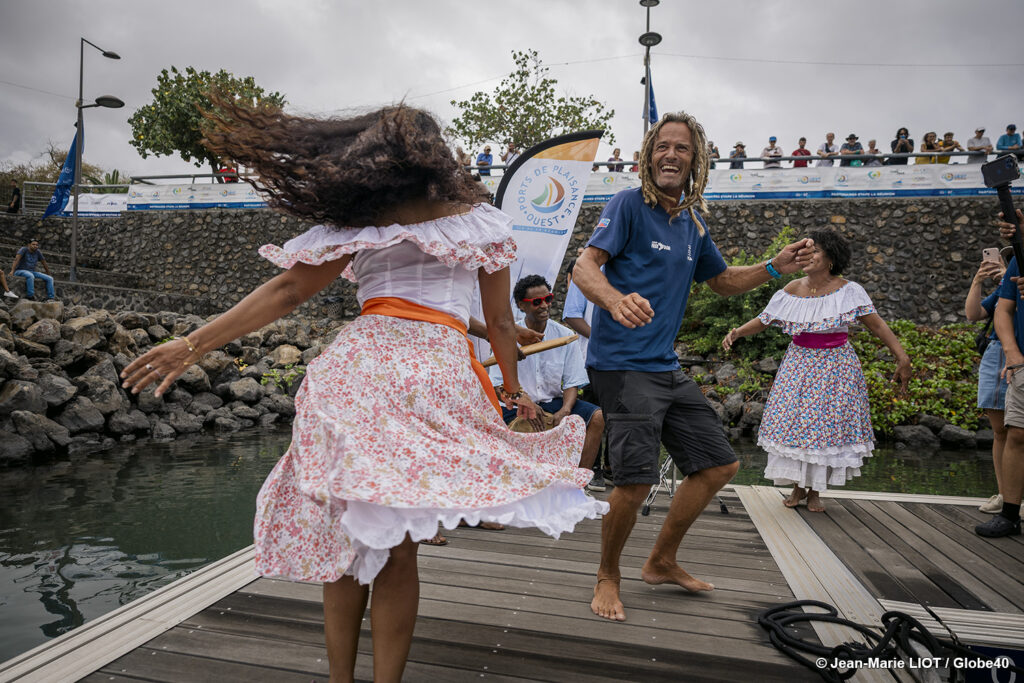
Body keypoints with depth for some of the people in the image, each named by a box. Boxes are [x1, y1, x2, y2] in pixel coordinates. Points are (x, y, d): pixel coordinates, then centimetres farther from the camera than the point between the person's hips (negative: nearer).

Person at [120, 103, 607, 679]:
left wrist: (193, 344, 8)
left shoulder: (364, 220, 10)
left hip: (359, 366, 0)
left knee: (345, 534, 12)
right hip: (442, 371, 1)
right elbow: (501, 321, 16)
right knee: (398, 549, 8)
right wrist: (513, 388, 30)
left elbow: (287, 291, 5)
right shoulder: (483, 221, 16)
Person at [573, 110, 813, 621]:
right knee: (637, 478, -15)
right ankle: (607, 577, 14)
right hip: (622, 363, -8)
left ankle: (662, 562, 30)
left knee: (719, 465, 12)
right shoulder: (629, 204, -6)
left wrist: (774, 268, 12)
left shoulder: (693, 223, 16)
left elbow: (723, 281, 28)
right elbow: (584, 267, -16)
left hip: (666, 367, 8)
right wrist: (616, 300, -37)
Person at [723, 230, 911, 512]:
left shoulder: (847, 291, -8)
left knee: (827, 423, 0)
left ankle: (815, 491, 17)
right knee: (793, 420, 1)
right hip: (799, 364, 2)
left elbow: (877, 324, -11)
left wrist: (902, 357, -19)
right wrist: (737, 332, -16)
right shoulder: (791, 291, -1)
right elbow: (762, 321, 1)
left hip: (834, 367, -2)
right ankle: (798, 487, 19)